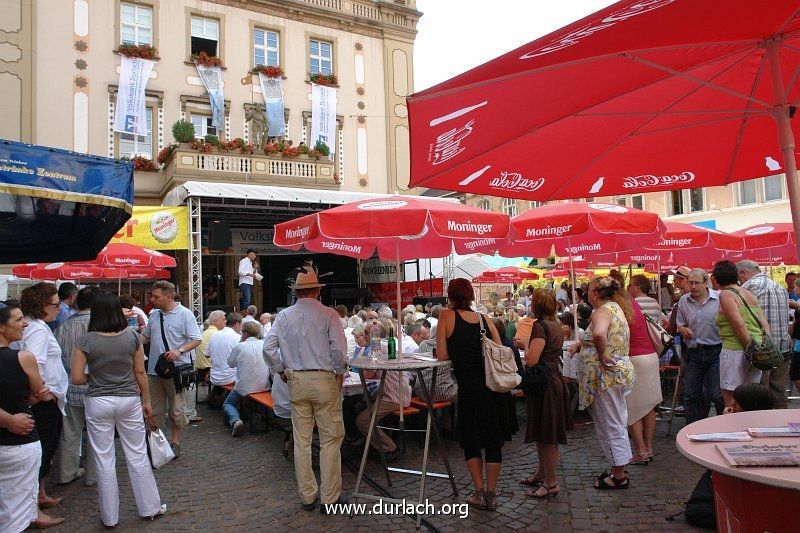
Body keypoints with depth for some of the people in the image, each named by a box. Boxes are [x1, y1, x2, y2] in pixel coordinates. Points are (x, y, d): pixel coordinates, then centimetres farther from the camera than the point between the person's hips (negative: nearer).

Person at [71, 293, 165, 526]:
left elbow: (77, 378, -9)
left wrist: (95, 377, 12)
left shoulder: (86, 341, -9)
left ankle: (110, 517, 22)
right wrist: (146, 401, 9)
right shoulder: (132, 336, -6)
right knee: (138, 456, 12)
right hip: (129, 400, 1)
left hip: (98, 402, -1)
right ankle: (150, 507, 24)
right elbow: (140, 372, -1)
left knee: (104, 461, 10)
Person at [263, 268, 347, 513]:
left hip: (296, 382, 4)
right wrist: (340, 372, 0)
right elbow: (339, 348, -15)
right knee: (330, 440, 6)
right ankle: (329, 498, 12)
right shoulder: (328, 315, -8)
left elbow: (268, 348, -1)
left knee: (301, 440, 12)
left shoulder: (284, 316, 3)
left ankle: (307, 496, 22)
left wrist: (281, 371, 10)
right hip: (324, 380, -4)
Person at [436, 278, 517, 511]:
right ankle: (491, 496, 22)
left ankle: (479, 493, 19)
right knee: (494, 441, 15)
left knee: (470, 440, 17)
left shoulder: (447, 316, -5)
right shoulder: (485, 319, 5)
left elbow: (442, 355, -7)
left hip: (470, 388, -3)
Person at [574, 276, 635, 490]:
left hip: (607, 375, -10)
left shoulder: (602, 311, -19)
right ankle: (620, 470, 31)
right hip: (620, 371, 10)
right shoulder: (616, 308, 12)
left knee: (611, 426, 2)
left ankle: (619, 476, 14)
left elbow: (598, 334, -42)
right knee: (617, 423, 19)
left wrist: (602, 356, -26)